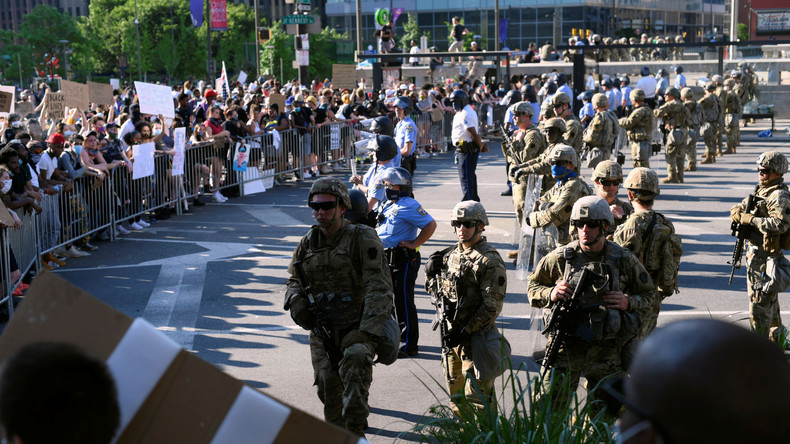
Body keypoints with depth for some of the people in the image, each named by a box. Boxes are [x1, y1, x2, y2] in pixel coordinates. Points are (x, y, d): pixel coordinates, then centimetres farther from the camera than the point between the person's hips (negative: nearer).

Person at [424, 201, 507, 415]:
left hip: (476, 336, -8)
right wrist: (431, 272, 0)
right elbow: (434, 290, 23)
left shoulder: (489, 260, -13)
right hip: (451, 333, 8)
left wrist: (466, 331, -20)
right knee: (456, 394, 17)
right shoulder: (451, 254, 11)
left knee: (477, 395, -6)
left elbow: (492, 306, -18)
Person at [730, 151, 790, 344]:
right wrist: (738, 212, -6)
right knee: (769, 298, 21)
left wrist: (751, 219, -24)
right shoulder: (761, 191, 13)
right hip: (755, 251, 10)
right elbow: (738, 209, 19)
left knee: (759, 299, -6)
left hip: (766, 254, -10)